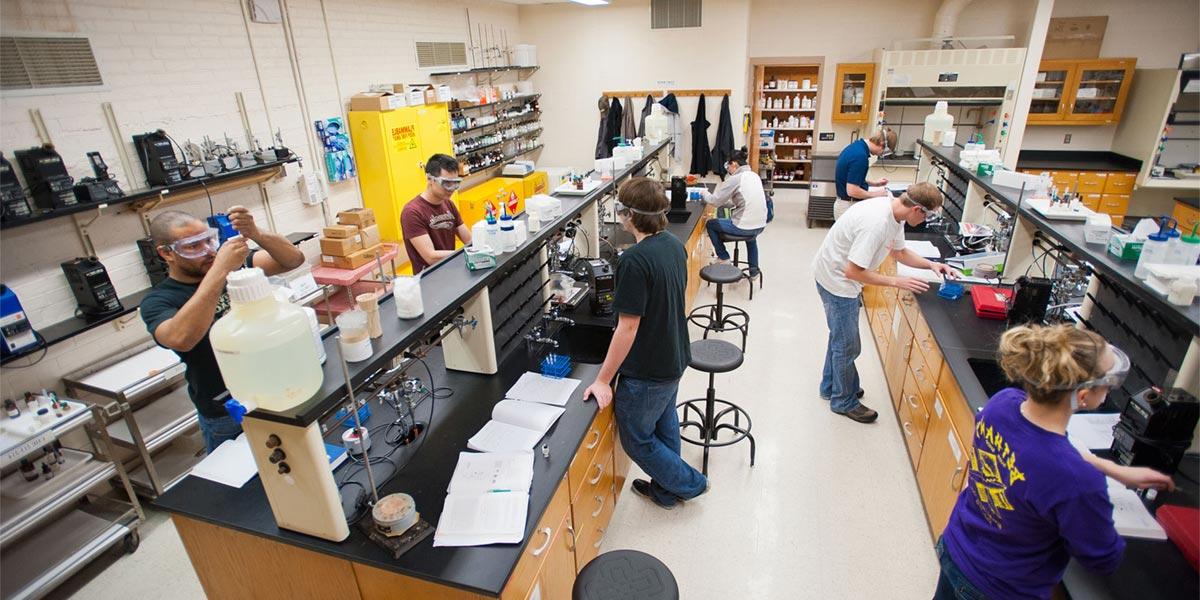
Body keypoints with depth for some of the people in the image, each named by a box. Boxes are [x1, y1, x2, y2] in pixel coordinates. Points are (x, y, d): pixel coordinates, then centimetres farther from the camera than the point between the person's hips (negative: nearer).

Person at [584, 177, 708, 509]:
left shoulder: (634, 261, -29)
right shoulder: (674, 244, -2)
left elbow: (628, 327, -27)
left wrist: (603, 380, -19)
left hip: (647, 370, -9)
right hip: (674, 358, 9)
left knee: (637, 438, 14)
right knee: (664, 423, 25)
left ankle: (690, 483, 29)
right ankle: (665, 490, 44)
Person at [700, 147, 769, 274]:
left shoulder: (735, 179, -13)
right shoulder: (754, 175, 10)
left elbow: (715, 201, -6)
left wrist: (704, 194, 12)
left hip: (744, 227, -8)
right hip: (760, 226, 8)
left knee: (710, 224, 14)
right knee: (750, 232, 43)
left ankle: (723, 258, 25)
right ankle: (754, 269, 41)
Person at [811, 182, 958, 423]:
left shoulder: (894, 212, -3)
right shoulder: (876, 222, -32)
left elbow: (900, 252, 14)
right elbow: (853, 271, -30)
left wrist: (931, 264, 1)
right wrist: (896, 282, -22)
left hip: (840, 278, 10)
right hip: (836, 280, -10)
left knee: (840, 337, 24)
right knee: (847, 346, 5)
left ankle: (831, 387, 42)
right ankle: (844, 401, 24)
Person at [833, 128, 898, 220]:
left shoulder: (857, 146, 7)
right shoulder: (860, 155, -24)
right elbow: (852, 191, -26)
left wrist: (874, 184, 15)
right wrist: (875, 194, -12)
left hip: (845, 204, 10)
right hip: (849, 207, -10)